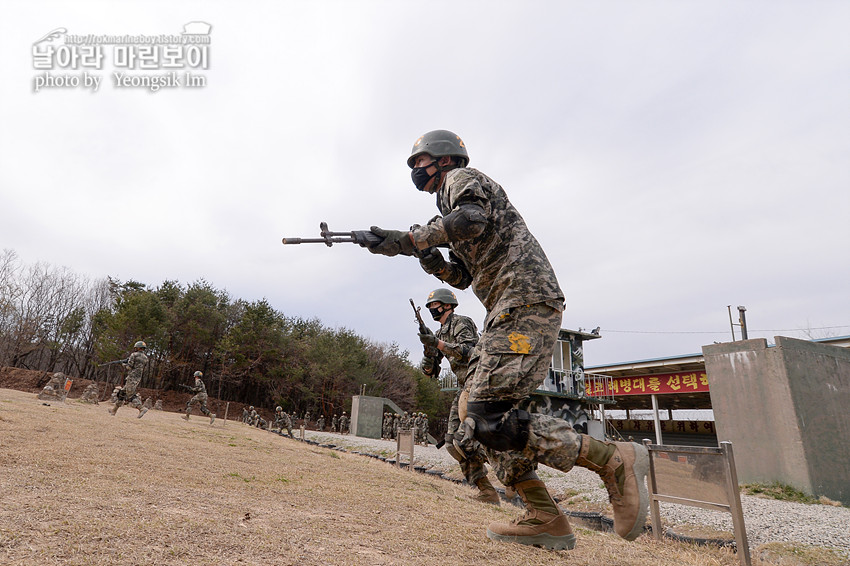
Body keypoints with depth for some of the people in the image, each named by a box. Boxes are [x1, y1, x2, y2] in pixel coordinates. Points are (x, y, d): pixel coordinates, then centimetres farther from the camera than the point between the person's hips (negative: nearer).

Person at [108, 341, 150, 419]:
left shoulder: (134, 355, -8)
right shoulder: (145, 358, 11)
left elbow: (129, 367, -10)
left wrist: (124, 364, 10)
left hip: (131, 378, -8)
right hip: (138, 379, 8)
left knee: (130, 396, -6)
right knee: (122, 392, 18)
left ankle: (142, 408, -17)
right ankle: (114, 409, 25)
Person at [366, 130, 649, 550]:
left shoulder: (462, 177, 6)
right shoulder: (450, 204, 32)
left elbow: (472, 219, -18)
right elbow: (462, 276, 25)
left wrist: (409, 239, -10)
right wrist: (426, 254, 10)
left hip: (524, 301, -10)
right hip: (508, 310, 10)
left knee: (489, 416, -18)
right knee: (473, 409, 6)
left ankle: (613, 460, -7)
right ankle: (544, 519, 9)